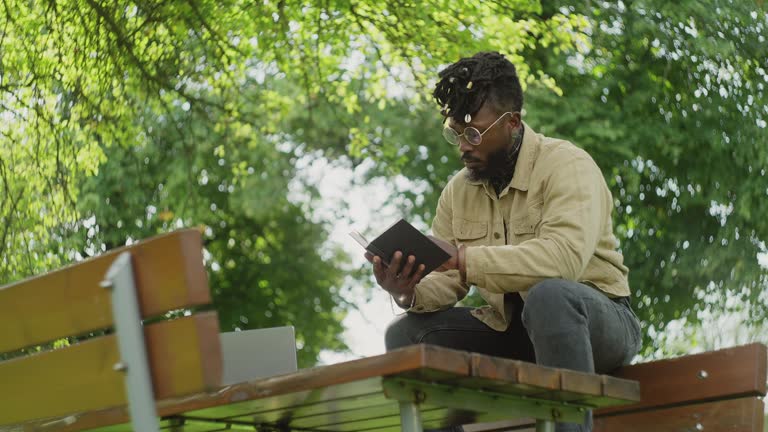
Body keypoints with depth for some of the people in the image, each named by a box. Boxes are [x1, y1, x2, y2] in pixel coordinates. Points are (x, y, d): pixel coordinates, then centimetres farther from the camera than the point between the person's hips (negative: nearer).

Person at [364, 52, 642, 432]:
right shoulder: (458, 191, 6)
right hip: (510, 328, 6)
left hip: (594, 320, -6)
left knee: (549, 294, -38)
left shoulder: (566, 165, -15)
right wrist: (409, 292, -21)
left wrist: (465, 257, -37)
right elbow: (445, 285, 3)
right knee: (405, 334, -9)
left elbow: (565, 256, -33)